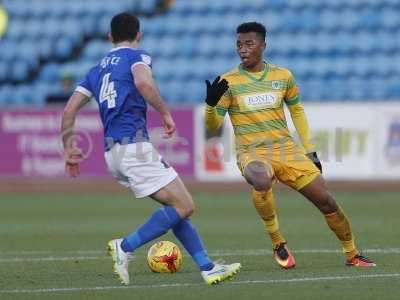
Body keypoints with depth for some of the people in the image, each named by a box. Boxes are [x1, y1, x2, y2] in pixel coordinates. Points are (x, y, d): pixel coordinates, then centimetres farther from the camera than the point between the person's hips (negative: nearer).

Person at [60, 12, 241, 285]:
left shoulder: (97, 70, 22)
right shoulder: (137, 57, 3)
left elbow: (69, 111, 17)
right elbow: (143, 82, -21)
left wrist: (69, 149, 23)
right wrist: (165, 113, -11)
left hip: (113, 152, 8)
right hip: (134, 145, -8)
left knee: (176, 205, 11)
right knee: (184, 206, -8)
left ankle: (208, 268, 4)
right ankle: (125, 247, -13)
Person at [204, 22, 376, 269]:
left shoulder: (282, 76, 5)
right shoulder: (228, 82, -3)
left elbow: (297, 110, 19)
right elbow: (214, 125, -4)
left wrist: (310, 152, 16)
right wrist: (211, 104, -25)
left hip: (286, 150, 3)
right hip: (252, 153, -3)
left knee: (326, 201, -1)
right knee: (261, 180, -39)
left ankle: (352, 255, 22)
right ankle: (279, 244, -19)